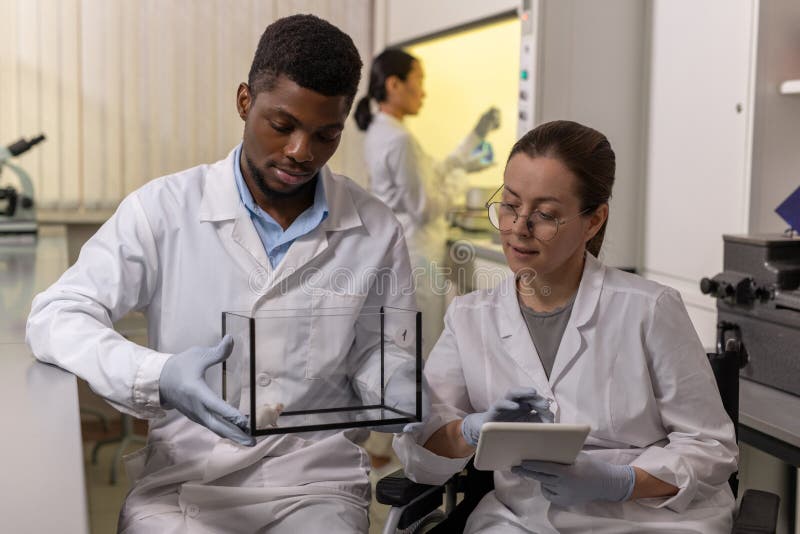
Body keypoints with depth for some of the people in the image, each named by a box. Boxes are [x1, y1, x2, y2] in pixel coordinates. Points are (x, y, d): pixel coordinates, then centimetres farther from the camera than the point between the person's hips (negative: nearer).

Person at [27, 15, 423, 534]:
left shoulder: (377, 232, 2)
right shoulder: (164, 209, -4)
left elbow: (390, 367, 11)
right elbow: (55, 317, -7)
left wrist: (388, 393, -14)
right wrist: (157, 377, -26)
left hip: (316, 482, 1)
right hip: (184, 477, 0)